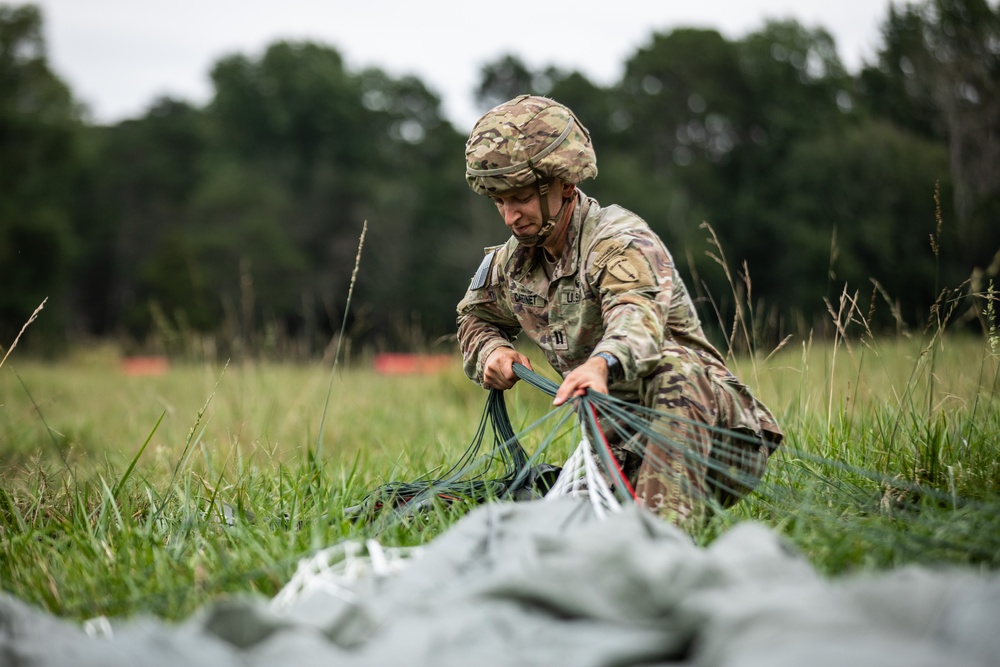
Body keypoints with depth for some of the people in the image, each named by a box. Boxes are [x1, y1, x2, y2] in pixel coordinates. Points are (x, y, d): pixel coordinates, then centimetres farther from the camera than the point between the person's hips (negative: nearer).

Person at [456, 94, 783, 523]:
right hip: (623, 447, 6)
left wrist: (601, 364, -63)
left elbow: (638, 318, -40)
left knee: (671, 366, -39)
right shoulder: (509, 263, 6)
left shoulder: (621, 242, -17)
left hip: (710, 431, -6)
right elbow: (474, 319, 27)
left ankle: (666, 515, -49)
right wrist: (492, 350, 2)